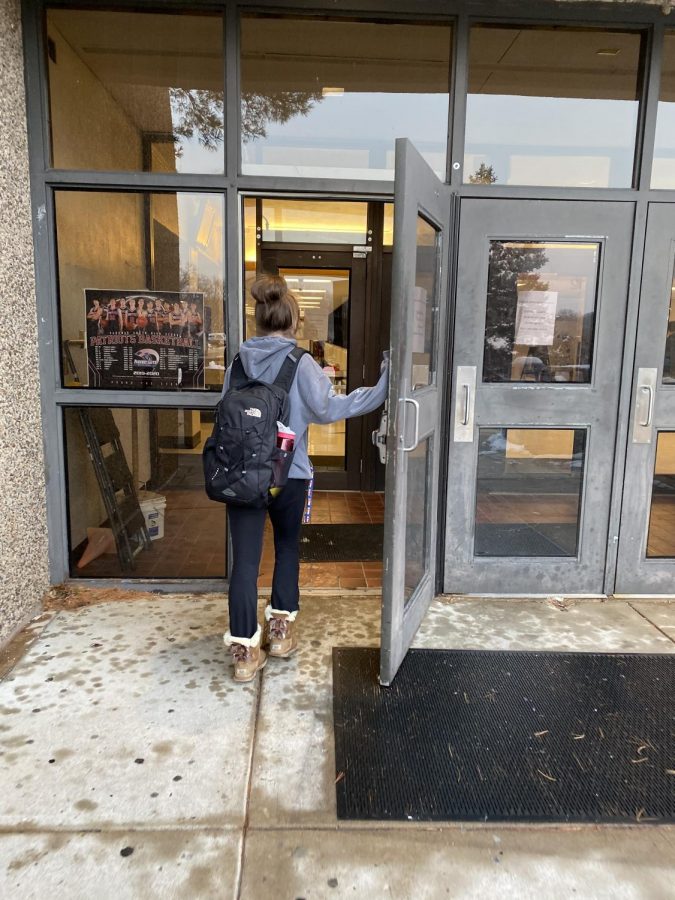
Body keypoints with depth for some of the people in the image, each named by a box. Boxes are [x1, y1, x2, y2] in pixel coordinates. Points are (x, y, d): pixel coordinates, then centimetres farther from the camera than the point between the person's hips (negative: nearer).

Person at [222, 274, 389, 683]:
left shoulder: (239, 361, 4)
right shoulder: (300, 363, -9)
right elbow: (329, 407, -18)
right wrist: (383, 386, -13)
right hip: (288, 474, -2)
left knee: (245, 559, 4)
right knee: (288, 547, 20)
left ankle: (245, 651, 5)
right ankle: (281, 629, 28)